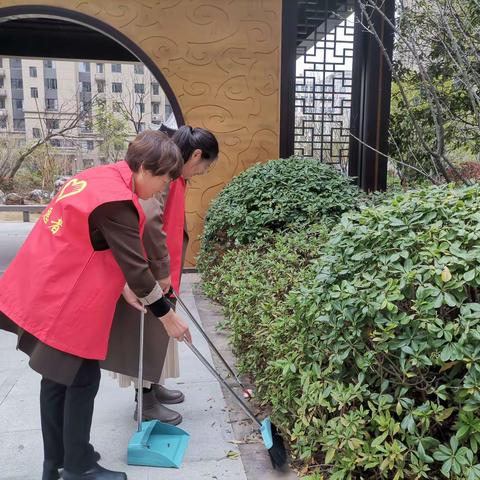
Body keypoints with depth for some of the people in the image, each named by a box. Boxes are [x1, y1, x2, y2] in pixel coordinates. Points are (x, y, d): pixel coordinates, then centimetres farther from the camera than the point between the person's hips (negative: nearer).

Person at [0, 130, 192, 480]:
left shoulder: (98, 178, 8)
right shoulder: (116, 201, -22)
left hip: (45, 293, 10)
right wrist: (167, 316, -10)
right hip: (66, 304, -10)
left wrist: (123, 287, 10)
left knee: (58, 377, 19)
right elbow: (135, 265, -21)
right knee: (82, 382, 5)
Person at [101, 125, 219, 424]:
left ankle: (153, 388, 38)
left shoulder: (174, 176, 11)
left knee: (157, 331, 20)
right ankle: (145, 403, 21)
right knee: (147, 332, 4)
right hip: (146, 274, -10)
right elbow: (150, 219, -34)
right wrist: (163, 270, -23)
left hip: (155, 273, 10)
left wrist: (168, 270, 18)